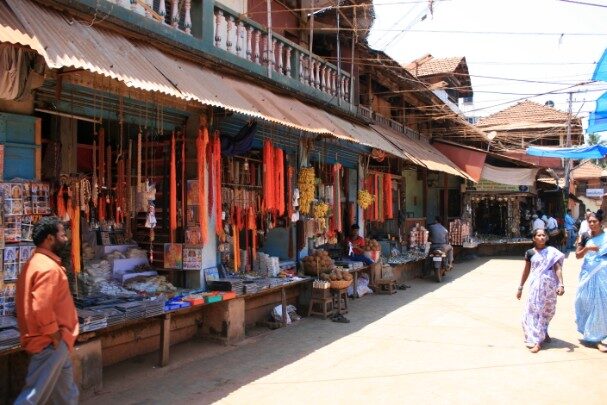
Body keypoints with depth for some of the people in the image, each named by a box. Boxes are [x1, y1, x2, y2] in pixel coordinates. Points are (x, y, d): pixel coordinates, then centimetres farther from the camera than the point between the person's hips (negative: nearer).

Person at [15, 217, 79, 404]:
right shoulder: (48, 267, -21)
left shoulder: (37, 262, 12)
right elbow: (41, 307, -30)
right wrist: (54, 335, -18)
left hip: (51, 341, 11)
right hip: (50, 343, -11)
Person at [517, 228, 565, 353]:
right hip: (536, 284, 0)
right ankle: (537, 340, 0)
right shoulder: (530, 253, 2)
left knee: (546, 310, 10)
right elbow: (526, 271, 11)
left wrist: (561, 284, -19)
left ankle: (543, 333, 32)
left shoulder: (552, 252, -2)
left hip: (549, 284, 0)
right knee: (534, 310, -4)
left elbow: (558, 269, -6)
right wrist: (520, 287, 14)